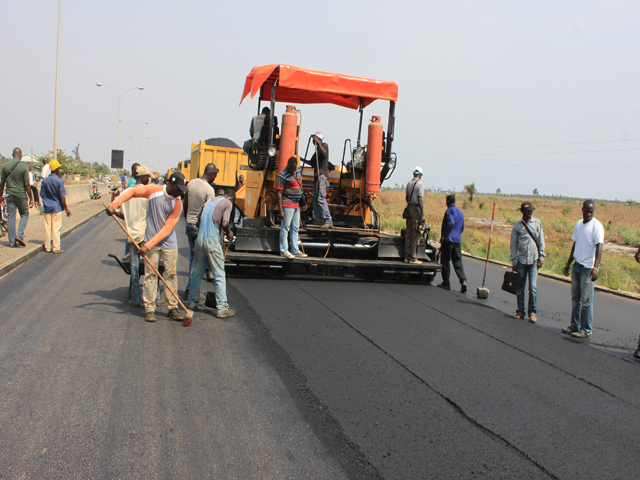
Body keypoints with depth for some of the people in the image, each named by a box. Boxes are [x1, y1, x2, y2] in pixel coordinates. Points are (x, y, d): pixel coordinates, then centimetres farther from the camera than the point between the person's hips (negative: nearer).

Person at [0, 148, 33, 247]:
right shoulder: (24, 166, -9)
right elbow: (27, 185, -10)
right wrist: (31, 199, -4)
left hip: (9, 194, 3)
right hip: (21, 194, -3)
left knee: (11, 217, 7)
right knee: (24, 214, 15)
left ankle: (12, 241, 9)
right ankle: (20, 235, -2)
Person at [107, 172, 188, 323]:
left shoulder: (178, 203, -9)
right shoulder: (154, 191, -8)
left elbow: (167, 229, -13)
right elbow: (132, 191, -3)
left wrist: (148, 246, -19)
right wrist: (114, 204, -18)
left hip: (169, 243, 1)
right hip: (151, 240, -1)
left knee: (171, 274, 2)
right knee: (151, 274, 0)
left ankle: (173, 308, 10)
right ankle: (149, 309, 6)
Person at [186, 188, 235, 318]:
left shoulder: (210, 200, 18)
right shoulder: (227, 203, -1)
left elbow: (199, 221, 17)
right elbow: (225, 223, -13)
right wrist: (229, 233, 4)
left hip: (200, 238, 6)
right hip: (213, 240, -6)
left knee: (196, 272, 17)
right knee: (219, 275, 0)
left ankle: (192, 302, 26)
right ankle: (221, 308, 0)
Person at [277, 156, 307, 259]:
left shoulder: (298, 171, 9)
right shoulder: (283, 175, -14)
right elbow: (279, 194, -16)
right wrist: (281, 210, -19)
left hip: (297, 205, 8)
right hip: (287, 205, -8)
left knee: (295, 228, 11)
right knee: (285, 227, -4)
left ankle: (295, 250, 18)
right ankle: (284, 251, 2)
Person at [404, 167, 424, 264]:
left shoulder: (409, 183, 11)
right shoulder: (420, 184, -11)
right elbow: (420, 200, -17)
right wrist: (422, 215, -16)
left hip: (409, 208, 7)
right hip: (416, 209, -7)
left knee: (408, 233, 10)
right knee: (415, 234, -3)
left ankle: (407, 257, 14)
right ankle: (413, 258, 0)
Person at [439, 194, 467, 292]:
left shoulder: (449, 211, -8)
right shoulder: (460, 212, 17)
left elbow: (450, 223, -23)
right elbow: (462, 228, 21)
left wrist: (444, 236, -19)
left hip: (448, 240, -7)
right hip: (457, 240, 7)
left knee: (445, 261, 2)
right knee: (457, 261, 4)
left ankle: (446, 283, 6)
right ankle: (463, 280, -13)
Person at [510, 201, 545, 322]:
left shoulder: (537, 223, 5)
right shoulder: (517, 226, 3)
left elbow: (541, 241, 9)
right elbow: (513, 244, 6)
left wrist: (541, 257, 3)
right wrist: (514, 261, 3)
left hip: (534, 260, 0)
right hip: (521, 261, 1)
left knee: (533, 287, -5)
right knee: (520, 287, 5)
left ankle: (533, 312, 5)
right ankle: (520, 311, 14)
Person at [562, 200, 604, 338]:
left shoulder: (597, 226, -12)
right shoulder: (578, 224, 11)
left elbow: (599, 247, -20)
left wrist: (595, 267, -30)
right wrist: (568, 263, 20)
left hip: (588, 268, -7)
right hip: (577, 266, 7)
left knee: (586, 301, -2)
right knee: (575, 298, 13)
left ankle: (586, 330, 6)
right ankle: (575, 325, 23)